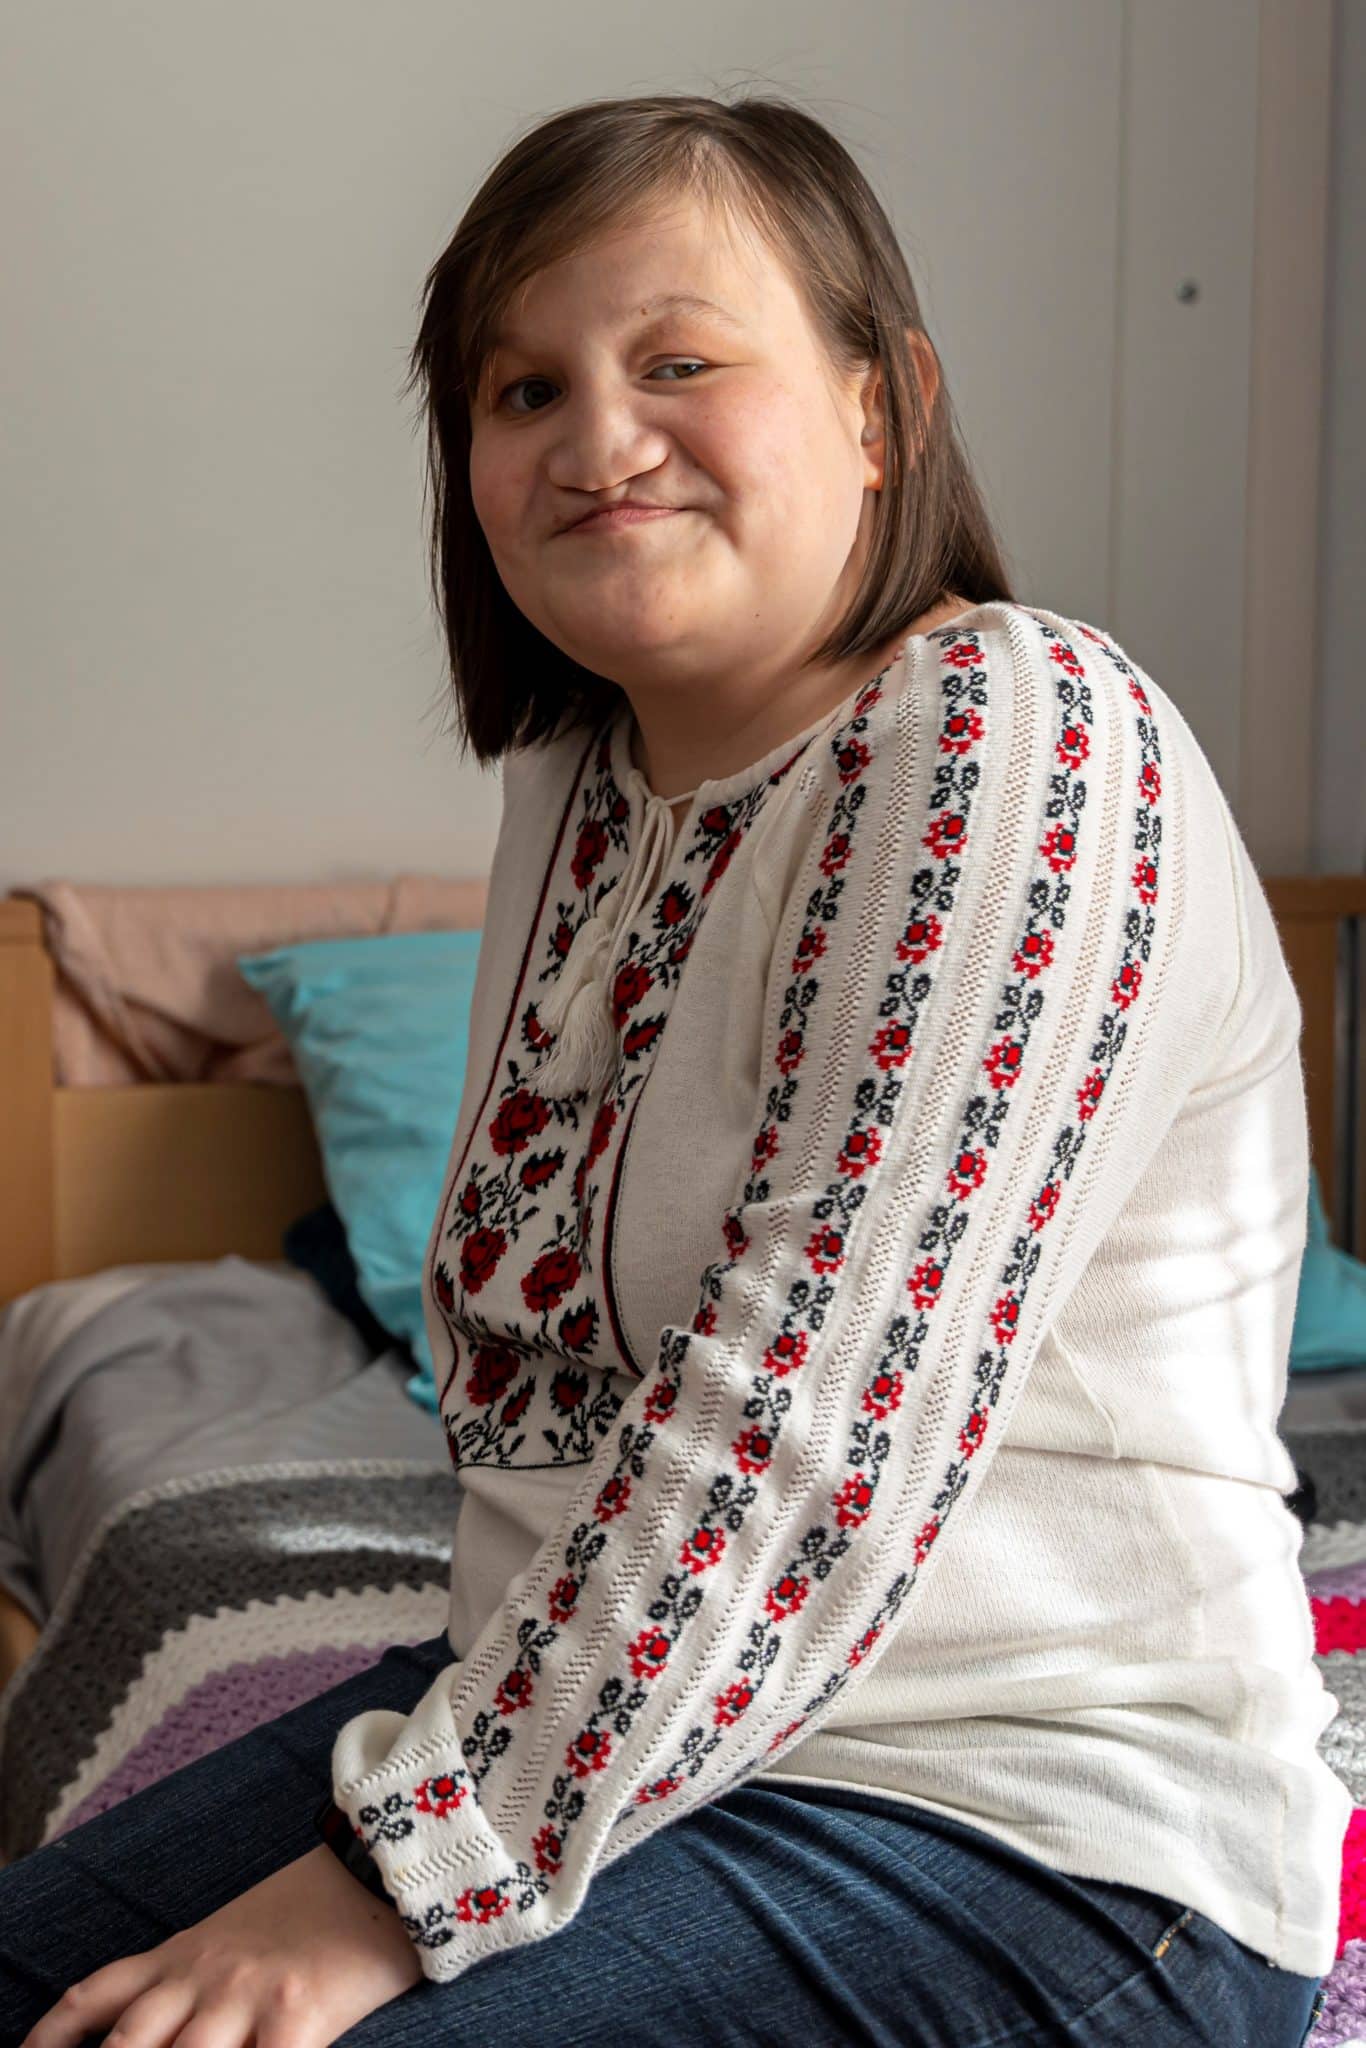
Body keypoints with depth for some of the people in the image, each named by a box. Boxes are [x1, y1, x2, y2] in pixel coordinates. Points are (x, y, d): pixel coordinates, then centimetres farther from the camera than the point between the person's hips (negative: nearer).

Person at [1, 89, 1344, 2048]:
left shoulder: (1015, 737, -18)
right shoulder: (575, 779, 8)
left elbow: (817, 1414, -25)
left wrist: (403, 1880, -22)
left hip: (1022, 1835, -7)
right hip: (583, 1709, 8)